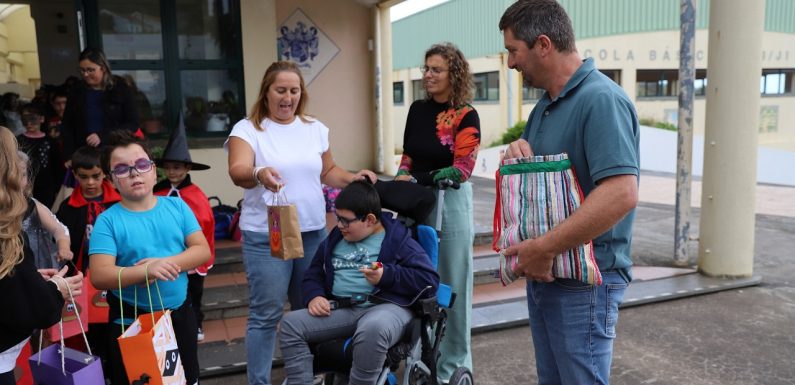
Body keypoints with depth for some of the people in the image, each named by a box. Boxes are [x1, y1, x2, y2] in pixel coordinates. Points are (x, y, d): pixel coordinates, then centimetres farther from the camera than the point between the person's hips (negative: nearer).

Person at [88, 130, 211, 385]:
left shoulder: (177, 206, -2)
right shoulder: (108, 221, -12)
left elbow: (202, 250, -6)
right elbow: (99, 276, -20)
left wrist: (168, 263, -22)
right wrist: (146, 271, -33)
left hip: (180, 314, 3)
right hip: (131, 323, -3)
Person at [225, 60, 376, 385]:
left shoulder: (315, 129, 10)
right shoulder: (247, 128, -5)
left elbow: (327, 171, 19)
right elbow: (237, 172, -21)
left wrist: (352, 179, 0)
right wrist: (259, 174, -42)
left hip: (312, 232, 5)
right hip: (265, 236, -5)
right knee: (266, 314, 0)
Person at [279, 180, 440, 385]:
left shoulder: (398, 240, 3)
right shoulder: (334, 240, 20)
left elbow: (429, 280, -5)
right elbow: (313, 274, 25)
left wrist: (387, 276, -14)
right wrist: (314, 296, 3)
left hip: (386, 307, -5)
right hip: (340, 309, 6)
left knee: (372, 329, -40)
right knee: (290, 324, -15)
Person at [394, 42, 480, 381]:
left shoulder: (466, 116, -9)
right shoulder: (417, 109, 7)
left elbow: (462, 169, -15)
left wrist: (415, 180, -16)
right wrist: (401, 177, -2)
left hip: (451, 204, -5)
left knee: (452, 285, 7)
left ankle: (453, 366, 23)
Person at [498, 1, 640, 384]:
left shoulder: (602, 100, -20)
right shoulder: (546, 104, 12)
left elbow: (621, 195, -30)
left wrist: (542, 247, -26)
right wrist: (518, 150, -2)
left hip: (584, 281, -9)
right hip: (543, 273, 9)